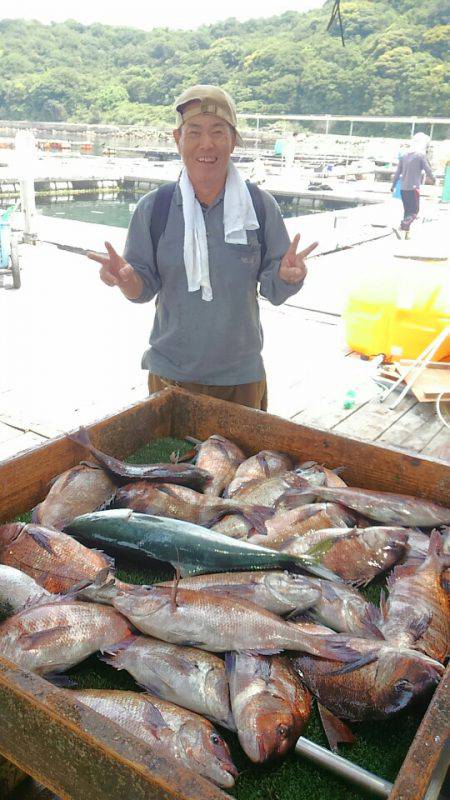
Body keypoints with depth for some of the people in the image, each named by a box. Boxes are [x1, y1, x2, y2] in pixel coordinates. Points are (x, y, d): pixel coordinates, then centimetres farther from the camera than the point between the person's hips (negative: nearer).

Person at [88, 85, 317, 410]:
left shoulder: (261, 205, -4)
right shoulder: (153, 207, -5)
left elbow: (274, 289, -2)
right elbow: (144, 287, -1)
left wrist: (287, 275, -24)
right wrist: (125, 277, -23)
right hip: (170, 374, 0)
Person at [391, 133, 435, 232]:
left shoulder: (404, 156, 9)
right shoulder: (421, 155, -7)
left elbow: (398, 172, 10)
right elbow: (427, 170, -4)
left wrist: (393, 185, 18)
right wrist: (433, 179, 13)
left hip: (403, 188, 6)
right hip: (413, 187, -6)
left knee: (407, 209, 16)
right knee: (414, 210, 0)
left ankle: (405, 226, 17)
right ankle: (405, 224, -20)